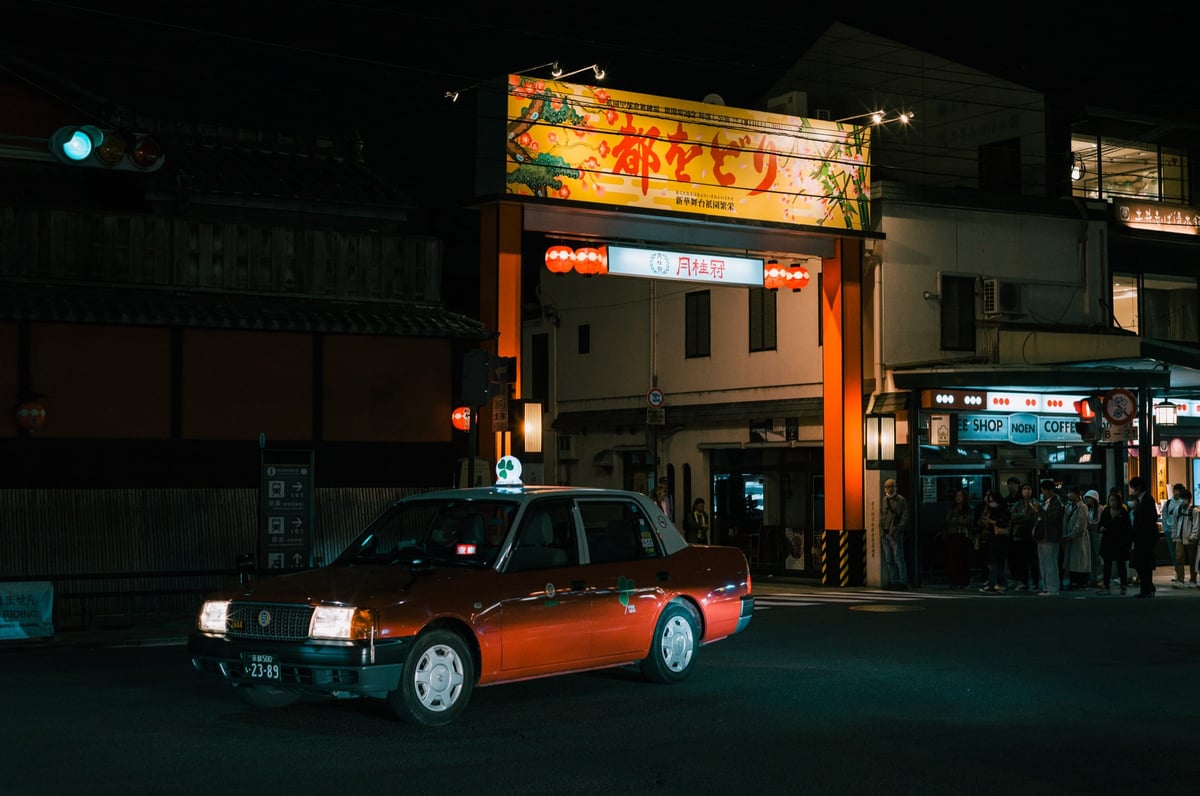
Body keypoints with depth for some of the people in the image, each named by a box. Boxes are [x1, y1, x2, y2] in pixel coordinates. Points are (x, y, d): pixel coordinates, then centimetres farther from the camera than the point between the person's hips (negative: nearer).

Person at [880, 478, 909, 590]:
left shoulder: (901, 500, -1)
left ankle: (903, 582, -4)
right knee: (888, 560, 8)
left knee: (898, 559, -7)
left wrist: (898, 528, -15)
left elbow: (905, 517, -4)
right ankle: (893, 581, 14)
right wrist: (881, 532, 9)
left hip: (895, 534, -6)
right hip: (885, 534, 6)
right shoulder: (884, 500, 14)